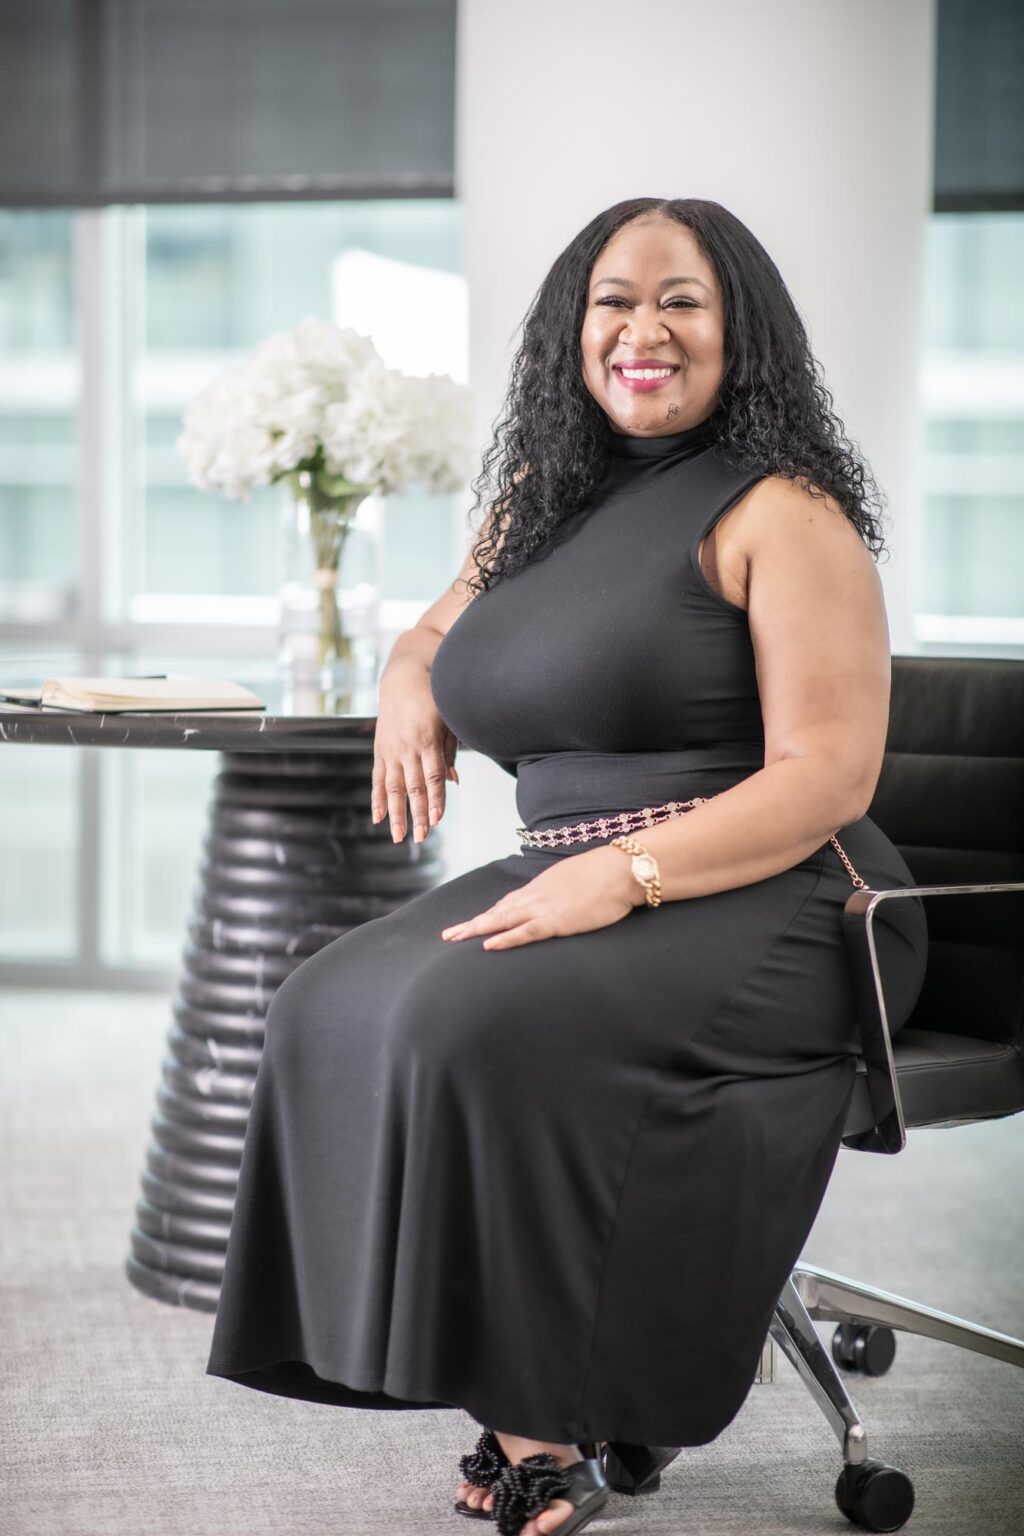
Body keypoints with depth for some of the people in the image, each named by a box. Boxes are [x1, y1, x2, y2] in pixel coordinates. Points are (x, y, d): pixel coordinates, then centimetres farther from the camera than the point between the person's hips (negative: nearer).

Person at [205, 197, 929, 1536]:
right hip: (576, 889, 8)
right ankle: (521, 1389, -11)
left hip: (762, 905, -7)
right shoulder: (546, 503, 16)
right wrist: (410, 683, 8)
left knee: (487, 1021, -31)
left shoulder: (781, 515, -6)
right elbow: (439, 627, 35)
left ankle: (572, 1419, -16)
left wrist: (624, 874, -26)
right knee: (330, 1010, -14)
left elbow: (828, 777, -14)